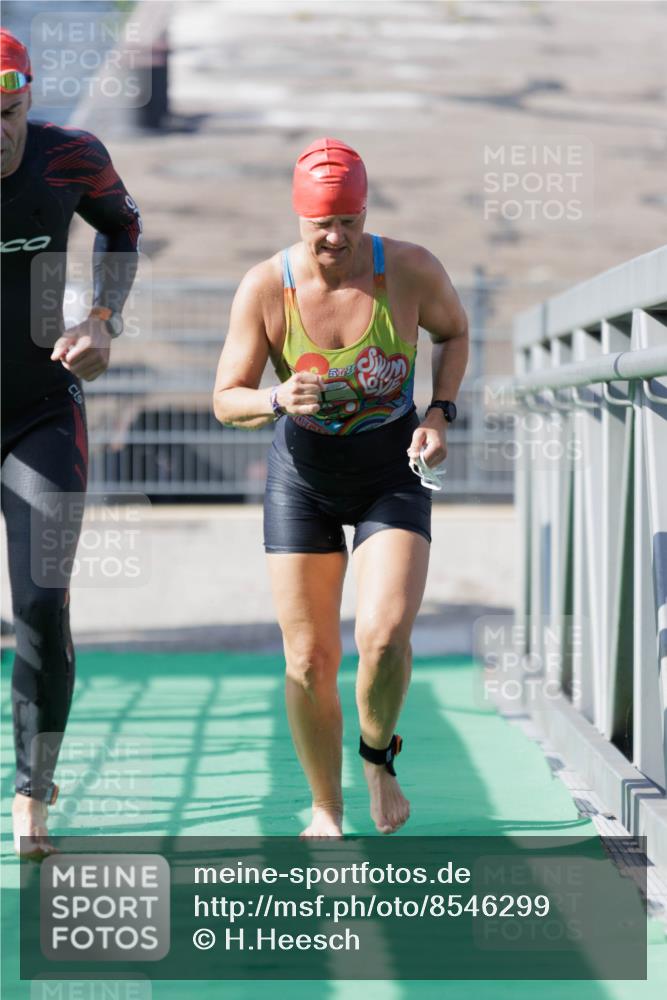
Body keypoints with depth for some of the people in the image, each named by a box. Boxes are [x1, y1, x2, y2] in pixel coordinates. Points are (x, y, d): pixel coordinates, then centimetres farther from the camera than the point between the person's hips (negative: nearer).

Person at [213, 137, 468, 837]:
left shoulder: (410, 271, -16)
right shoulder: (265, 288, -16)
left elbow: (454, 331, 7)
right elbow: (226, 401, -11)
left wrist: (440, 413, -8)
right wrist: (277, 400, -33)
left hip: (393, 475, -1)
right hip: (302, 479, 1)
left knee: (384, 634, -21)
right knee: (309, 659, 0)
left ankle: (378, 754, 10)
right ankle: (325, 810, 21)